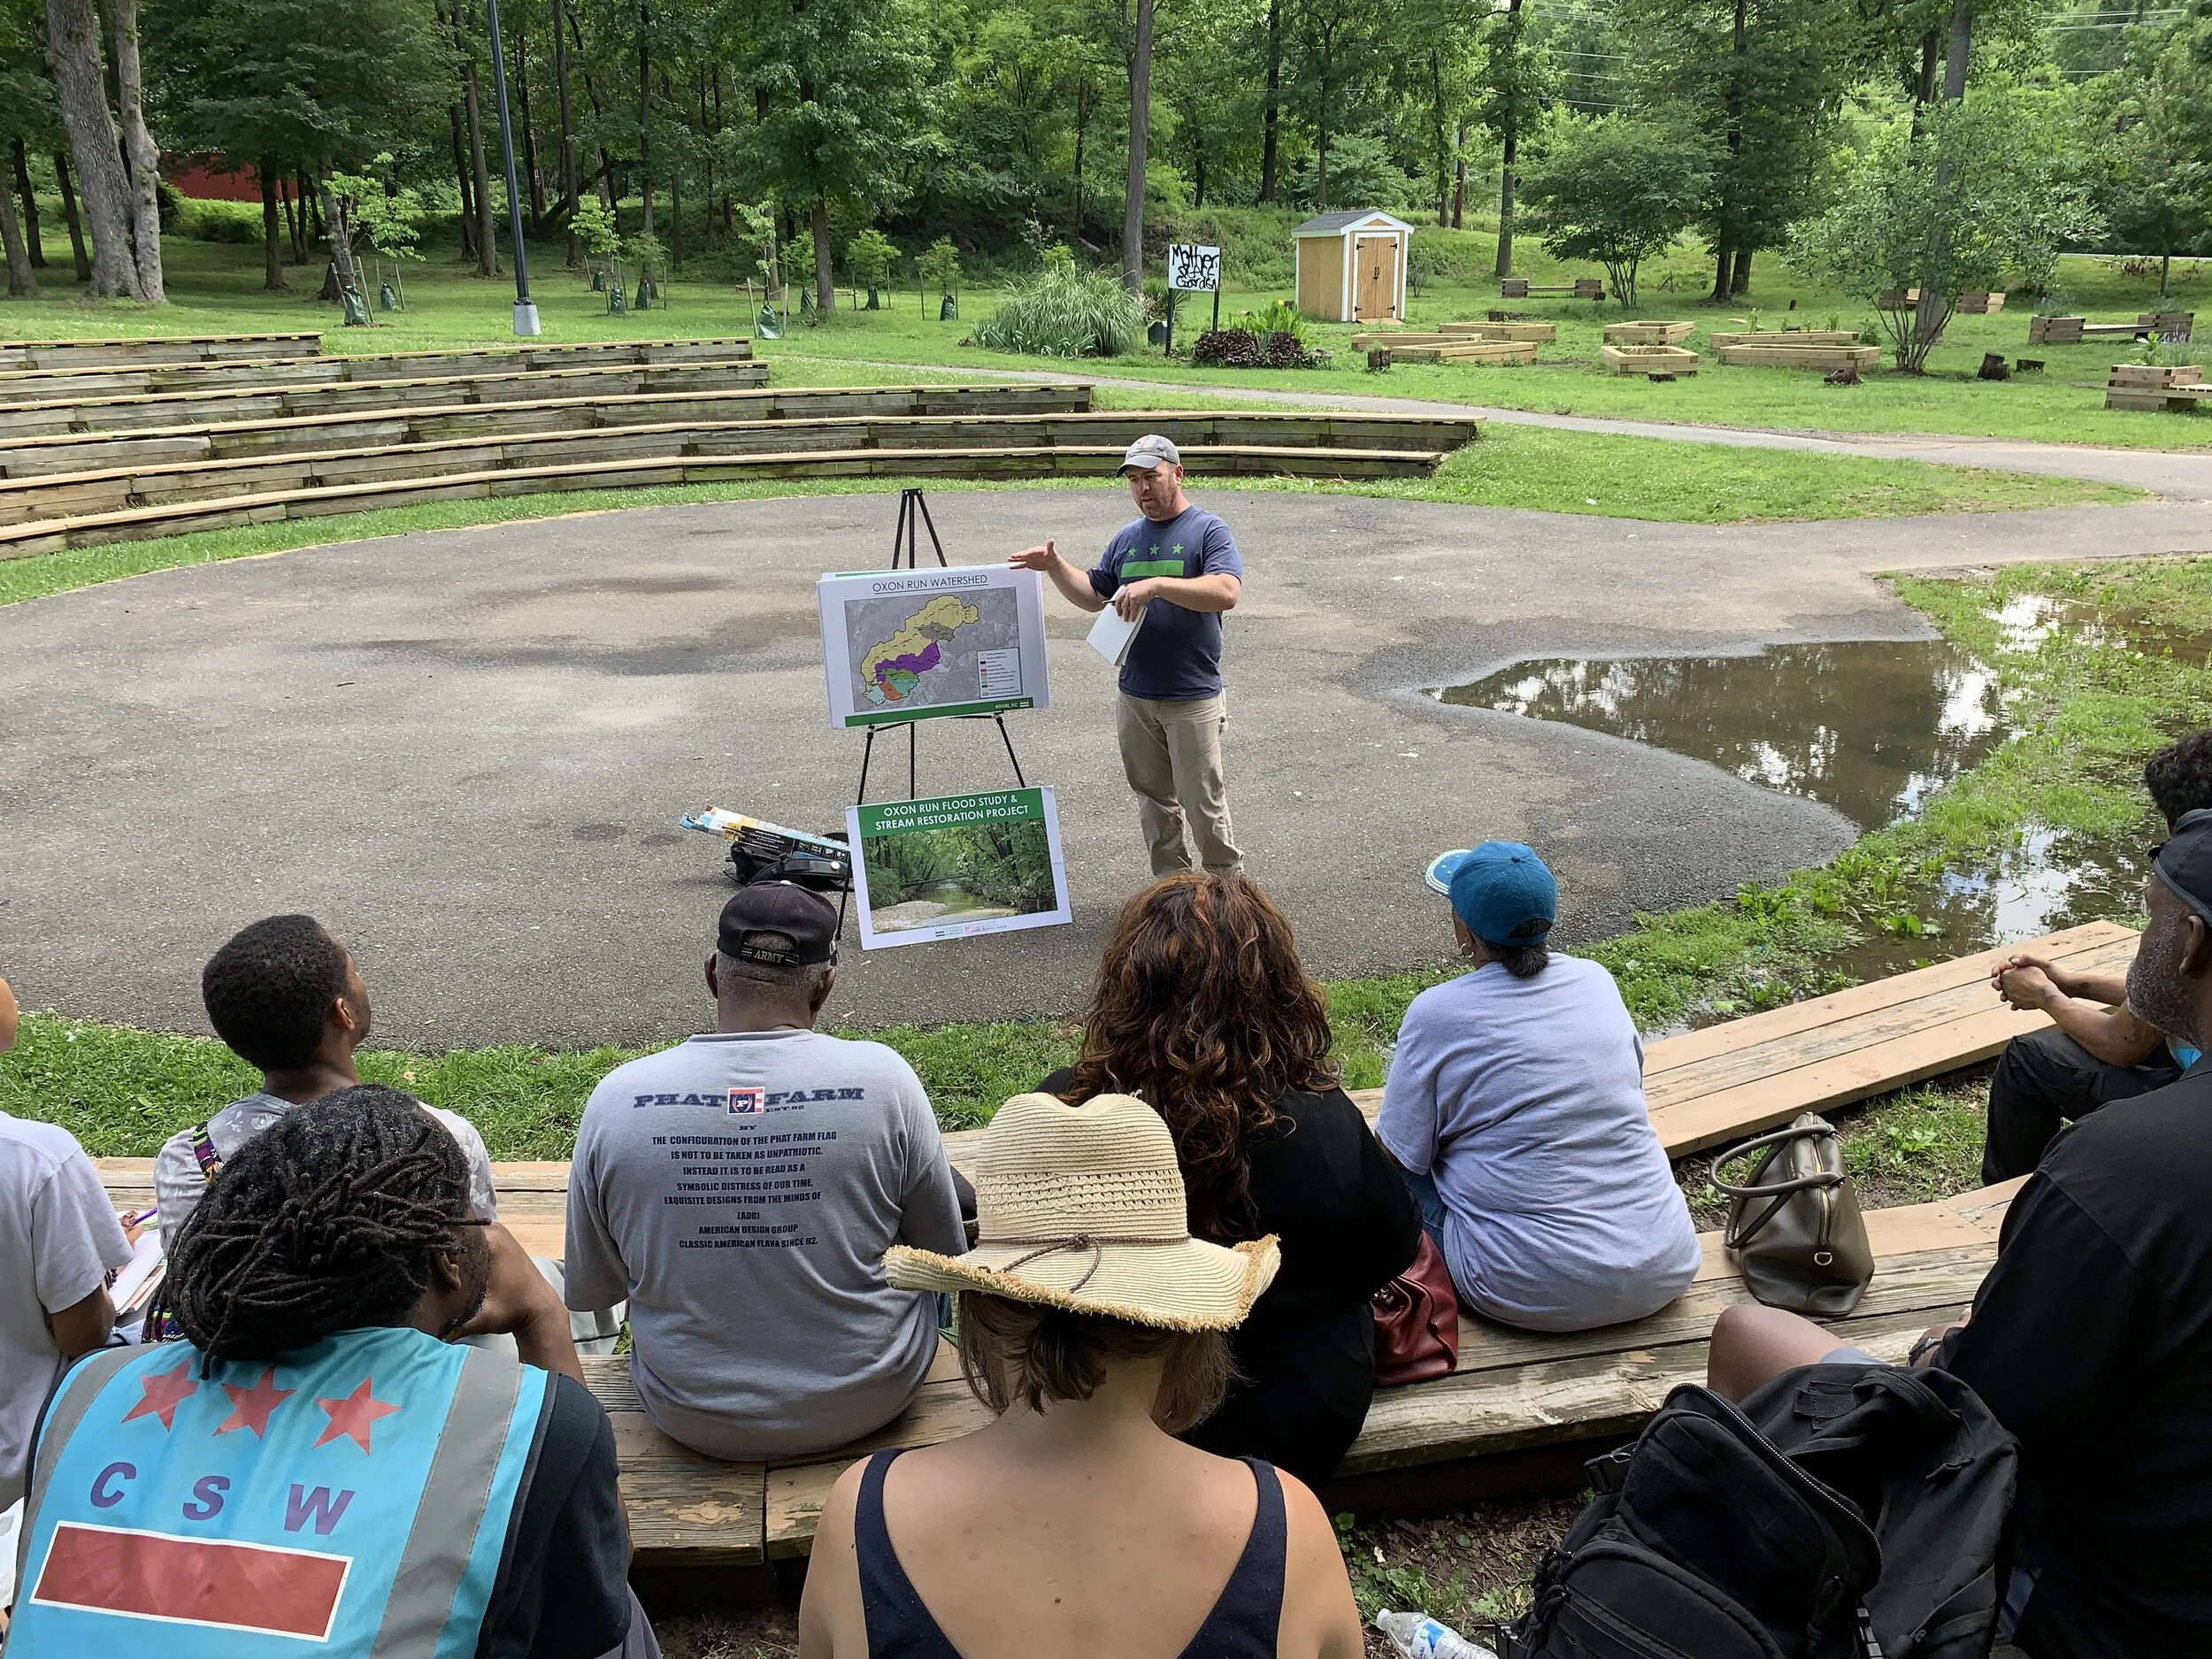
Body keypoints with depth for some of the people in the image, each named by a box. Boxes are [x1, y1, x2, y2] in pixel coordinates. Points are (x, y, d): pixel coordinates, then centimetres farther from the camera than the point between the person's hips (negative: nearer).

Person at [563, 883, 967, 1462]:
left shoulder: (616, 1097, -15)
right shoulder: (882, 1078, -18)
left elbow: (588, 1293, -3)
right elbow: (947, 1259, -5)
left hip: (693, 1419, 1)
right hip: (867, 1402, -1)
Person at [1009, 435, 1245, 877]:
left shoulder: (1208, 531, -7)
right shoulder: (1126, 538, 13)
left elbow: (1227, 592, -23)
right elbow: (1093, 596, 19)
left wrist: (1156, 584, -29)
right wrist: (1056, 567, 3)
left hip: (1193, 698, -6)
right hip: (1134, 696, 6)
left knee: (1203, 803, -2)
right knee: (1153, 800, 14)